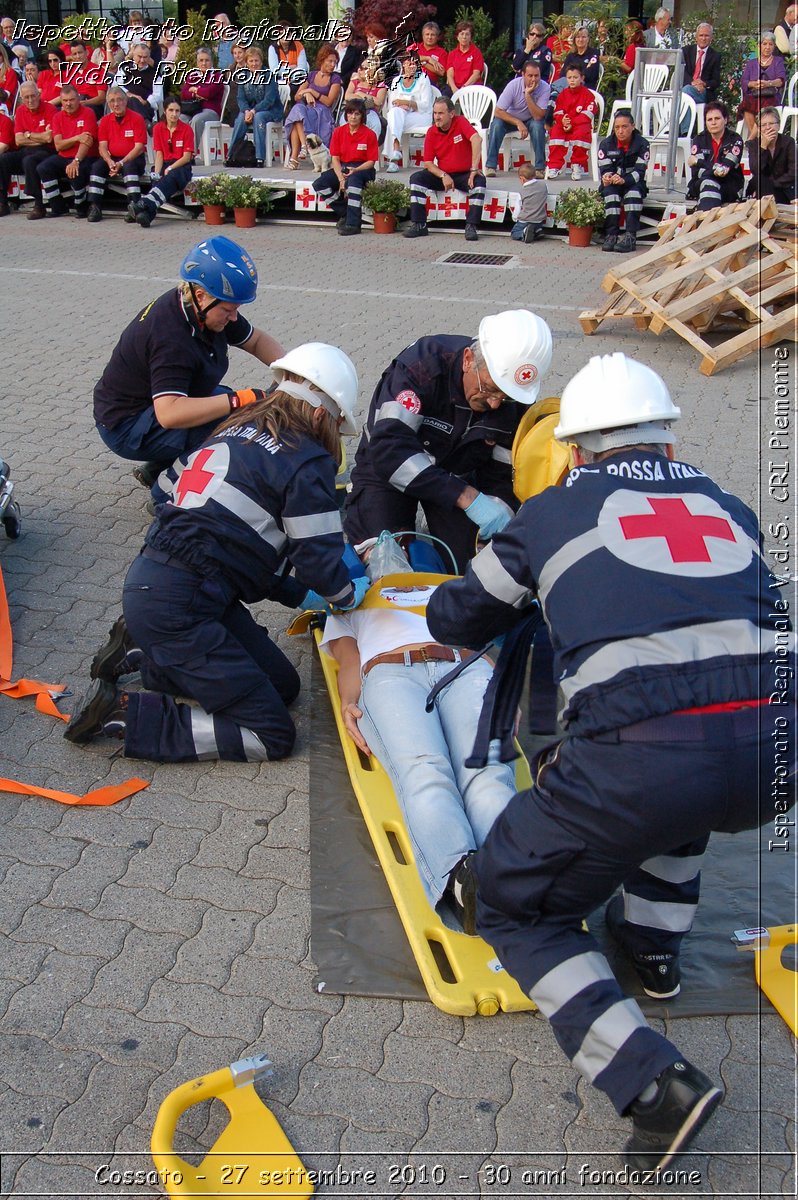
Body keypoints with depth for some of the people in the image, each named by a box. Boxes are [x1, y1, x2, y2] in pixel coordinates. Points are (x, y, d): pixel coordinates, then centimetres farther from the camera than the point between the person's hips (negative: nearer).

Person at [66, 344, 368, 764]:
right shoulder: (306, 462, -9)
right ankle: (122, 714, -4)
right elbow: (318, 560, -7)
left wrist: (300, 596, 26)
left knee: (282, 684, 16)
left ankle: (140, 651, 16)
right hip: (175, 607, -9)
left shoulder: (237, 430, 16)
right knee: (273, 736, -3)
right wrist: (347, 595, 15)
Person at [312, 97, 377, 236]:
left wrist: (355, 170, -23)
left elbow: (371, 161, -5)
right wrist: (341, 179, -15)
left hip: (363, 169, -4)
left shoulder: (369, 134, -5)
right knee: (319, 185, -18)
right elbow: (335, 158, 0)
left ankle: (353, 223, -36)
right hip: (342, 168, 4)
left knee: (354, 178, -40)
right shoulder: (339, 132, 4)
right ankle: (345, 213, -6)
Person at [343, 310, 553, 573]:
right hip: (388, 470, -3)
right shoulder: (422, 364, -34)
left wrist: (497, 517, -35)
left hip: (457, 474, 3)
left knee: (460, 566, -7)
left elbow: (503, 477, -11)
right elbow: (389, 449, -43)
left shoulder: (518, 402, -20)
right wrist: (467, 497, -48)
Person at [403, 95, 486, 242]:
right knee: (416, 177, -17)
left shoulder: (460, 122, -12)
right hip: (442, 175, 3)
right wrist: (443, 176, -21)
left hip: (464, 175, -3)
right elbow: (427, 163, -3)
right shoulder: (431, 132, -2)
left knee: (479, 180, -33)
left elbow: (477, 139, -30)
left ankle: (471, 227, -30)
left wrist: (474, 169, -38)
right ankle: (419, 225, -17)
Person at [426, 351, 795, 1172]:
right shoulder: (727, 505, 26)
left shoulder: (553, 512, 18)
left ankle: (654, 1083, 0)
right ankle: (654, 945, 37)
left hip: (641, 753, -5)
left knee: (514, 905, 16)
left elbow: (453, 620, 30)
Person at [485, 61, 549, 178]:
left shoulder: (544, 88, -22)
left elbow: (538, 116, -29)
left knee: (537, 125, -33)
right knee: (497, 124, -29)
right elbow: (498, 111, -22)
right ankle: (490, 166, -21)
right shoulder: (514, 85, -21)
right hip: (511, 119, 0)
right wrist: (518, 123, -31)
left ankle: (540, 167, -23)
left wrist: (528, 95, -36)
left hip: (531, 120, 0)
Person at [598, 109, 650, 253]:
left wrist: (623, 180, -39)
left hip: (633, 183, -1)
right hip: (611, 184, 1)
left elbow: (640, 171, -18)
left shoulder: (642, 144, -9)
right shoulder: (606, 144, -4)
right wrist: (606, 178, -36)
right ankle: (611, 235, -37)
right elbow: (604, 170, -10)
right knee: (610, 192, -32)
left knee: (634, 192, -33)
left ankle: (630, 237, -41)